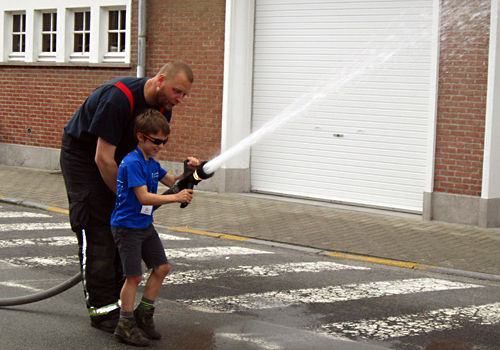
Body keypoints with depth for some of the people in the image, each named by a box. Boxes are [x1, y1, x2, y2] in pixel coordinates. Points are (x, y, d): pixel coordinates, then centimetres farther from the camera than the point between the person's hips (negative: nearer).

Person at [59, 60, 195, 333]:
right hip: (82, 155, -8)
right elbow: (103, 158, -30)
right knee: (97, 232, -11)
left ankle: (116, 302, 8)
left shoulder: (163, 108, -7)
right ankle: (100, 309, -6)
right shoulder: (119, 98, -32)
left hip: (117, 160, 8)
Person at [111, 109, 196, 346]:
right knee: (134, 275, -8)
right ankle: (125, 325, 3)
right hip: (127, 226, -9)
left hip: (145, 225, 9)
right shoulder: (132, 163, -20)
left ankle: (144, 315, 21)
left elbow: (172, 182, 16)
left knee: (161, 268, 8)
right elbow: (143, 197, -27)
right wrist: (175, 198, -32)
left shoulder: (152, 163, 9)